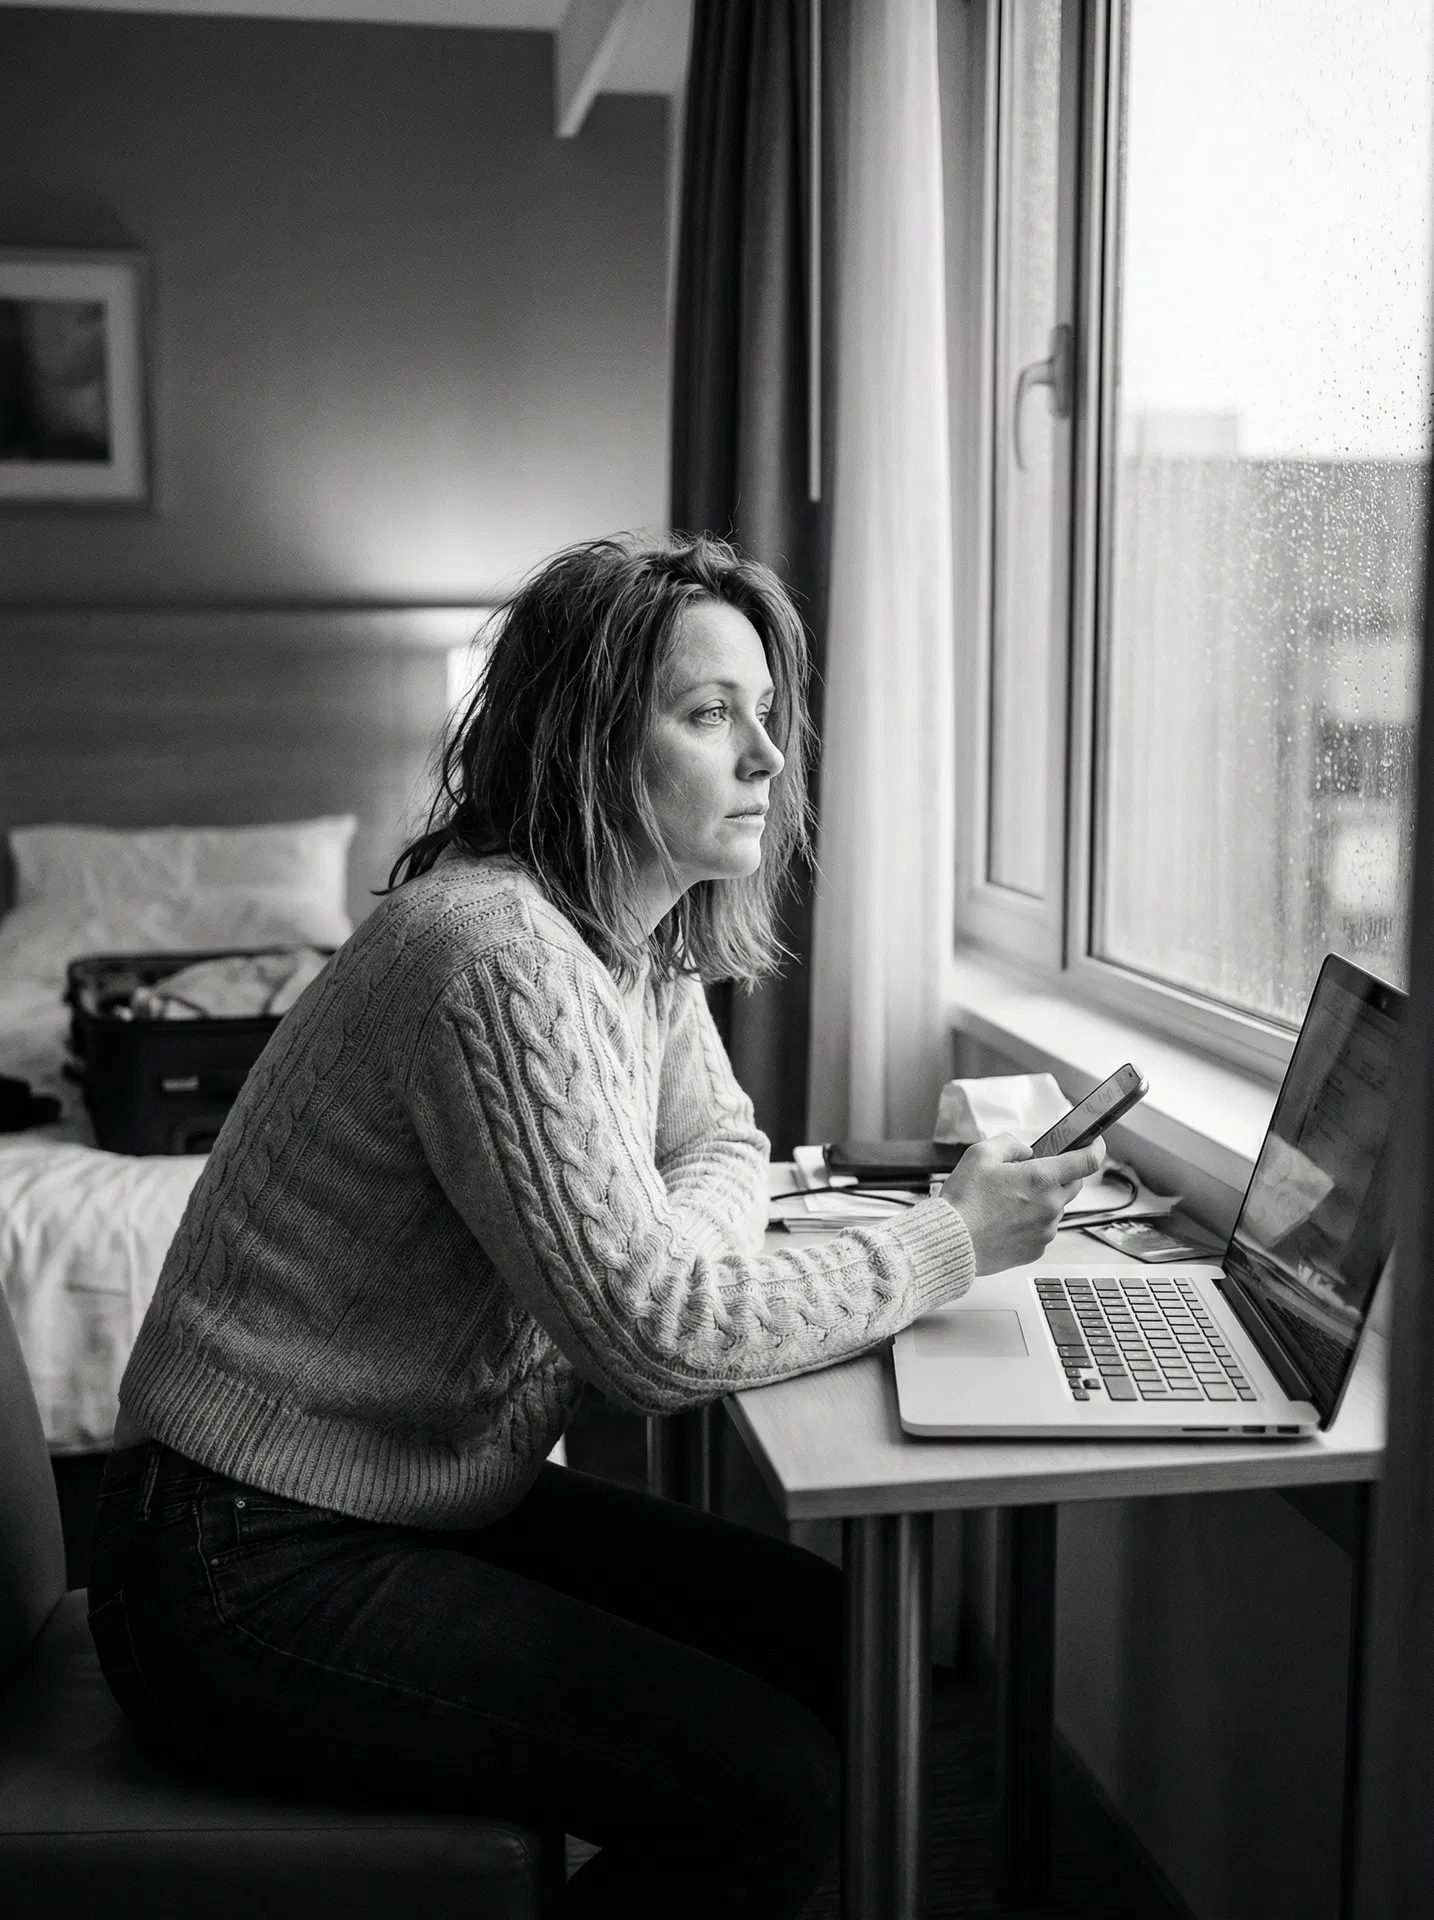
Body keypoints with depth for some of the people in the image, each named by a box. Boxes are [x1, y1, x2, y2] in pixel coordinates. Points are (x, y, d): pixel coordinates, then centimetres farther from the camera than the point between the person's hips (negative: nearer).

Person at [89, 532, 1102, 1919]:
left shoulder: (645, 936, 4)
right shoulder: (498, 953, -26)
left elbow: (720, 1144, 17)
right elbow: (659, 1341, -28)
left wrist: (666, 1257, -7)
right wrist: (948, 1243, -17)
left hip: (443, 1494, 9)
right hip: (251, 1570, -9)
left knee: (843, 1646, 4)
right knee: (774, 1790, -16)